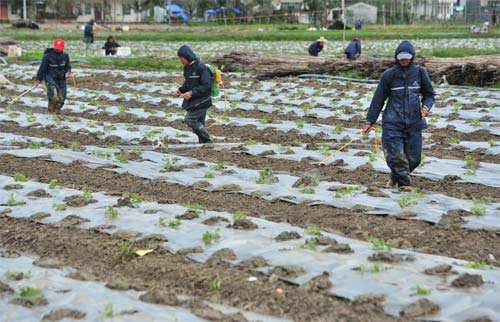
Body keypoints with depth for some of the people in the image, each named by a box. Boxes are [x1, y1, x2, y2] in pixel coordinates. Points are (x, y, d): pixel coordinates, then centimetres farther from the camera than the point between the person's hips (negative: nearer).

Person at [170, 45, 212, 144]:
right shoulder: (187, 68, 9)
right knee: (199, 123, 9)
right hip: (192, 101, 8)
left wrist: (191, 93, -28)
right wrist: (179, 91, 4)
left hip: (201, 101, -8)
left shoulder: (201, 68, -18)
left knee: (189, 119, -15)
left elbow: (206, 86, -22)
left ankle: (207, 140, -6)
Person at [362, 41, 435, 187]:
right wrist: (370, 120, 5)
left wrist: (426, 106, -10)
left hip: (414, 122, 2)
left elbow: (429, 94, 12)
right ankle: (405, 184, 1)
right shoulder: (389, 74, 0)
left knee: (413, 158, 3)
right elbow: (378, 99, 5)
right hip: (393, 122, -2)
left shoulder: (420, 72, 3)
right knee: (396, 155, -14)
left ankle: (396, 179, 29)